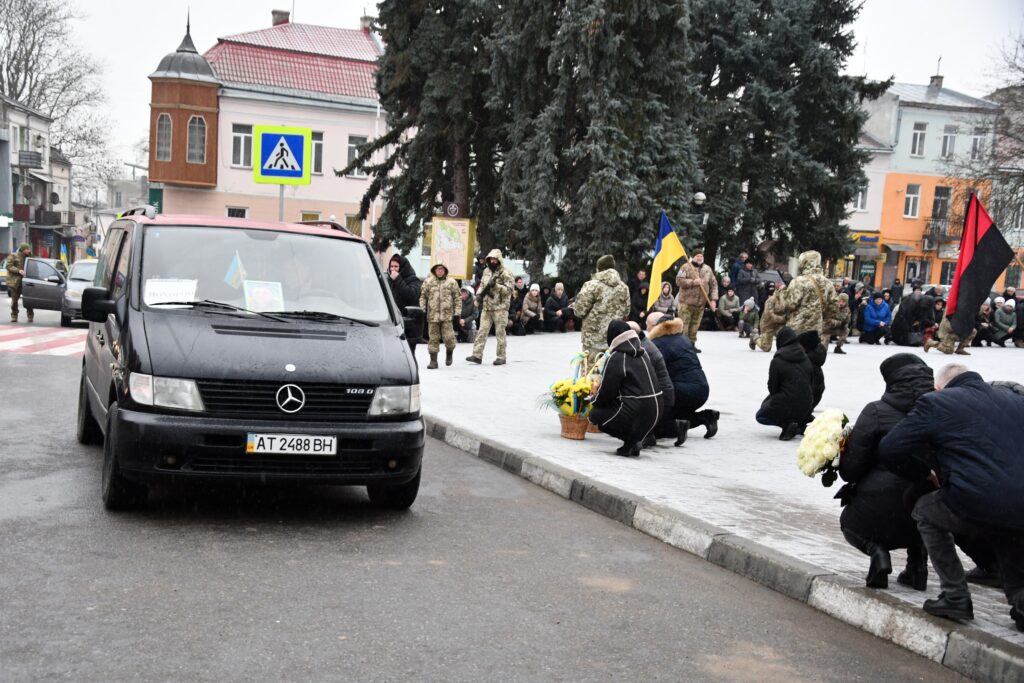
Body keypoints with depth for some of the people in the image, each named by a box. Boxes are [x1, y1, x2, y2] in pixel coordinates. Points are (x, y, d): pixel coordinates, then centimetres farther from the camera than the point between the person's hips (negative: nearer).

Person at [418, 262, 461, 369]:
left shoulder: (452, 282, 4)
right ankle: (433, 361, 11)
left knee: (448, 337, -7)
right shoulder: (428, 282, 7)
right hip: (432, 315, 1)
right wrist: (422, 311, 2)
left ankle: (449, 352, 24)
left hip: (447, 315, -1)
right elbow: (422, 297, 10)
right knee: (433, 338, 3)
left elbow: (457, 299, 6)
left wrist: (457, 314, 1)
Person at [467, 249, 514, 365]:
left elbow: (509, 290, -14)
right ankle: (477, 355, 1)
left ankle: (501, 357, 8)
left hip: (500, 308, -6)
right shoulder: (486, 271, 13)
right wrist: (479, 294, 6)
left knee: (500, 333, 0)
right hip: (486, 307, 6)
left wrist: (495, 285, -24)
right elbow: (482, 285, 25)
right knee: (482, 331, 1)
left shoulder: (505, 273, -7)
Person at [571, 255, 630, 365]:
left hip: (594, 338, -5)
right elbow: (626, 313, 12)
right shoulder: (623, 287, 8)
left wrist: (574, 306, 12)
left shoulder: (592, 285, -9)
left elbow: (580, 310, -10)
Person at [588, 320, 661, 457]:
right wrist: (602, 381, 29)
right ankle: (635, 438, 10)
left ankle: (630, 439, -2)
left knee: (595, 414, 12)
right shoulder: (642, 353, 12)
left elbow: (606, 393, -8)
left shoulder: (616, 358, -12)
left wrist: (593, 400, 15)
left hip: (636, 414, -8)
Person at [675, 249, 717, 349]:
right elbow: (678, 281, -10)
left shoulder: (708, 269, 11)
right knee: (683, 325, -8)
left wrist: (713, 299, 3)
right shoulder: (686, 267, -2)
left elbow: (714, 284, 12)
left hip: (700, 303, 4)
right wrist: (692, 282, -18)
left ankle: (691, 344, 18)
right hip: (686, 302, -4)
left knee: (695, 326, 7)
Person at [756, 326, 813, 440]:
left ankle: (786, 424, -7)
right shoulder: (805, 358, 5)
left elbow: (772, 387, -7)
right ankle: (800, 424, 10)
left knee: (760, 416, 21)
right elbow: (810, 383, 12)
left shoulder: (777, 361, -12)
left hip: (786, 405, -6)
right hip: (805, 407, 6)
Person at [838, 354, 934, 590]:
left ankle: (875, 548, -2)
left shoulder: (876, 412, -9)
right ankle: (917, 558, 17)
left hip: (882, 511, -3)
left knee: (850, 523, 31)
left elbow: (850, 471, -6)